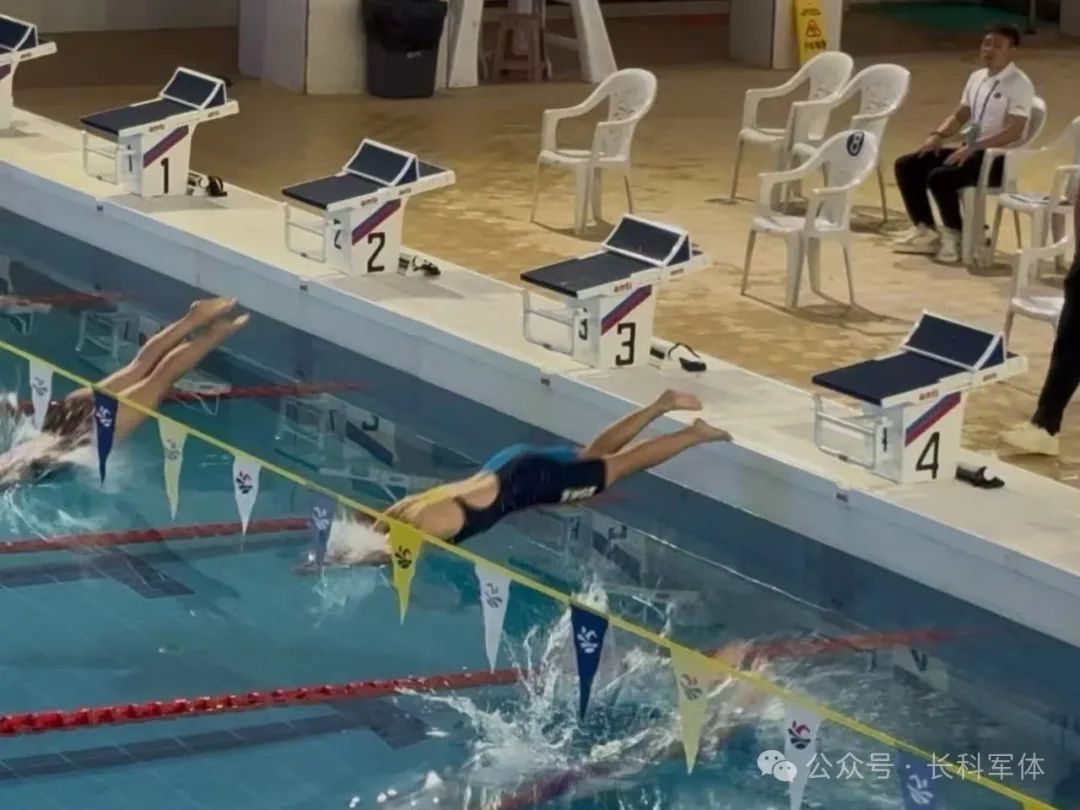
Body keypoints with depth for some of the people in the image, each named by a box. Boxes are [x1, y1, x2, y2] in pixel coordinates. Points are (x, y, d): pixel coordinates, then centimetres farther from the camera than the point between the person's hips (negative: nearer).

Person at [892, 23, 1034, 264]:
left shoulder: (1020, 84, -12)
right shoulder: (977, 77, 12)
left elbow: (1013, 132, -21)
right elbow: (960, 115, 19)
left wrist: (974, 147, -27)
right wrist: (938, 135, -2)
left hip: (998, 157, -8)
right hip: (969, 150, 8)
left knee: (939, 177, -30)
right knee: (906, 166, -1)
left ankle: (955, 236, -9)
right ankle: (926, 231, 7)